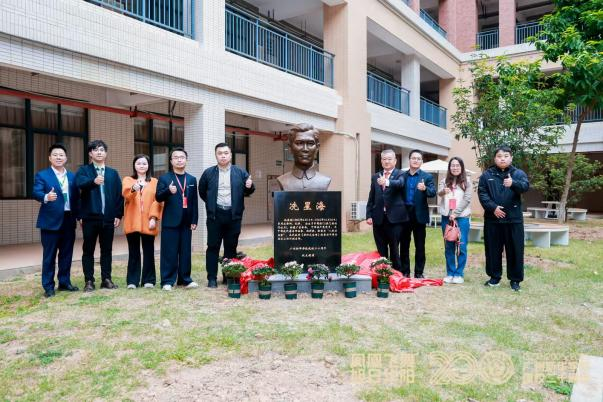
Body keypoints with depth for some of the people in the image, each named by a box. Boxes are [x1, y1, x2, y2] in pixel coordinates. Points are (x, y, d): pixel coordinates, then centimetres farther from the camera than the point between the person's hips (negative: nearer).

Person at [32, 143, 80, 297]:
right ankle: (48, 286, 10)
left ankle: (64, 282, 23)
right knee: (49, 255, 2)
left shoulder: (72, 176, 13)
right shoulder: (42, 175, -1)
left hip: (69, 219, 4)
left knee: (66, 254, 12)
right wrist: (46, 197, -37)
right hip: (51, 220, -4)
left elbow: (76, 197, 11)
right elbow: (36, 193, -15)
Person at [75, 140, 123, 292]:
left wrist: (118, 215, 0)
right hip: (90, 217, -2)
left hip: (108, 217, 2)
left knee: (107, 250, 8)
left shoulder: (113, 173, 12)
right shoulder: (83, 170, 4)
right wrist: (93, 181, -38)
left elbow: (119, 195, 8)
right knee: (88, 250, 5)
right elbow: (80, 183, -18)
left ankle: (106, 279, 17)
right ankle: (89, 281, 12)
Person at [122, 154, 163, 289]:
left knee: (148, 251, 4)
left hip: (148, 222, 0)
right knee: (133, 252, 5)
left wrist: (154, 217, -10)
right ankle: (132, 280, 11)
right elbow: (126, 194, -13)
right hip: (132, 222, 0)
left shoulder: (154, 182, 11)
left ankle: (148, 280, 12)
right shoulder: (128, 180, 9)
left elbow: (158, 201, 2)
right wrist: (133, 189, -36)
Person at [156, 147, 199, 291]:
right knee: (169, 252, 0)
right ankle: (167, 281, 8)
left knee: (185, 252, 8)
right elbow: (158, 197, -8)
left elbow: (194, 202, 11)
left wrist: (194, 220, 5)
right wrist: (168, 191, -28)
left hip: (186, 222, 3)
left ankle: (185, 279, 18)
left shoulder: (192, 179, 12)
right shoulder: (164, 178, 2)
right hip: (170, 221, -3)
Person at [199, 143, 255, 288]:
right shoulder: (208, 173, 5)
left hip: (233, 215, 1)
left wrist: (249, 187, -13)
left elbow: (248, 191, 8)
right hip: (215, 215, 0)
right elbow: (202, 191, 15)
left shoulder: (240, 172, 5)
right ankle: (212, 278, 8)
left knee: (231, 247, 8)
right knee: (213, 247, 2)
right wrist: (212, 203, 10)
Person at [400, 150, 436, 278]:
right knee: (404, 245, 8)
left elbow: (433, 192, -11)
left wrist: (425, 189, -32)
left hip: (419, 215, -2)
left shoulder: (427, 176, 2)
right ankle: (404, 272, 17)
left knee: (420, 246, 5)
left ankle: (419, 272, 14)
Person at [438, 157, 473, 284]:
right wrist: (443, 191, -34)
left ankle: (459, 274, 7)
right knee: (448, 247, 7)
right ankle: (450, 273, 15)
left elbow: (467, 199, -4)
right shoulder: (444, 181, 9)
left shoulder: (467, 182, 5)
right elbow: (439, 192, -10)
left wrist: (455, 213, -12)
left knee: (461, 247, -2)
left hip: (462, 217, -2)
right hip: (446, 217, 2)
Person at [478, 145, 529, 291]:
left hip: (513, 219, -1)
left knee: (515, 250, 4)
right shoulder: (486, 175, 5)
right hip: (492, 219, 1)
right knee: (493, 249, 9)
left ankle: (515, 279, 16)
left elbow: (525, 186, -18)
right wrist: (493, 207, -16)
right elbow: (482, 193, -2)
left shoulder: (518, 173, 2)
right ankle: (494, 277, 22)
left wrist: (513, 183, -40)